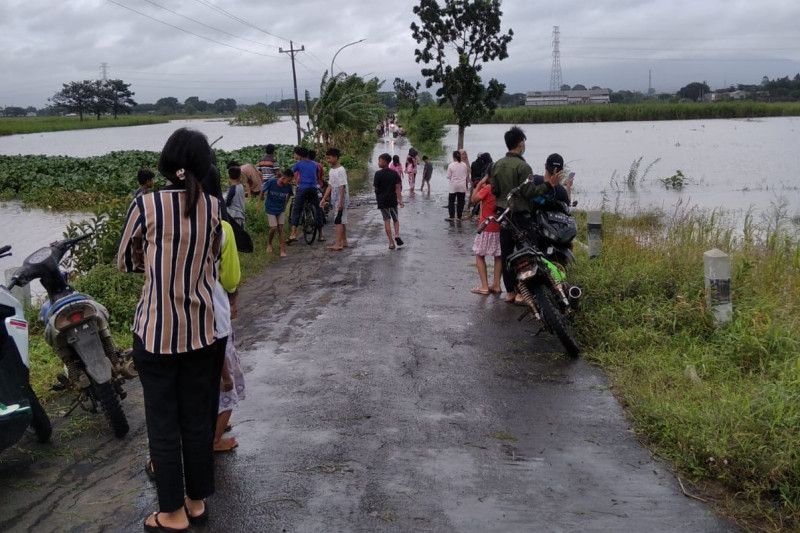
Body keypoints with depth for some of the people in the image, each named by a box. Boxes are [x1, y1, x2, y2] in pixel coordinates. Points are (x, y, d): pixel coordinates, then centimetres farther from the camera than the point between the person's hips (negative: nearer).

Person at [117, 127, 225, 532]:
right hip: (203, 329, 4)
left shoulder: (146, 205, -11)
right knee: (197, 418, 16)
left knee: (163, 423, 10)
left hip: (156, 331, -3)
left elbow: (125, 263, 2)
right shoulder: (215, 208, -2)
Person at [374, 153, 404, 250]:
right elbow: (398, 188, -6)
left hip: (382, 200, -2)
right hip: (393, 200, 2)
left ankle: (391, 242, 1)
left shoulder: (378, 174, -11)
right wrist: (400, 200, -6)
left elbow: (376, 187, -8)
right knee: (395, 219, 17)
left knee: (387, 220, 4)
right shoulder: (394, 173, -2)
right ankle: (397, 235, -7)